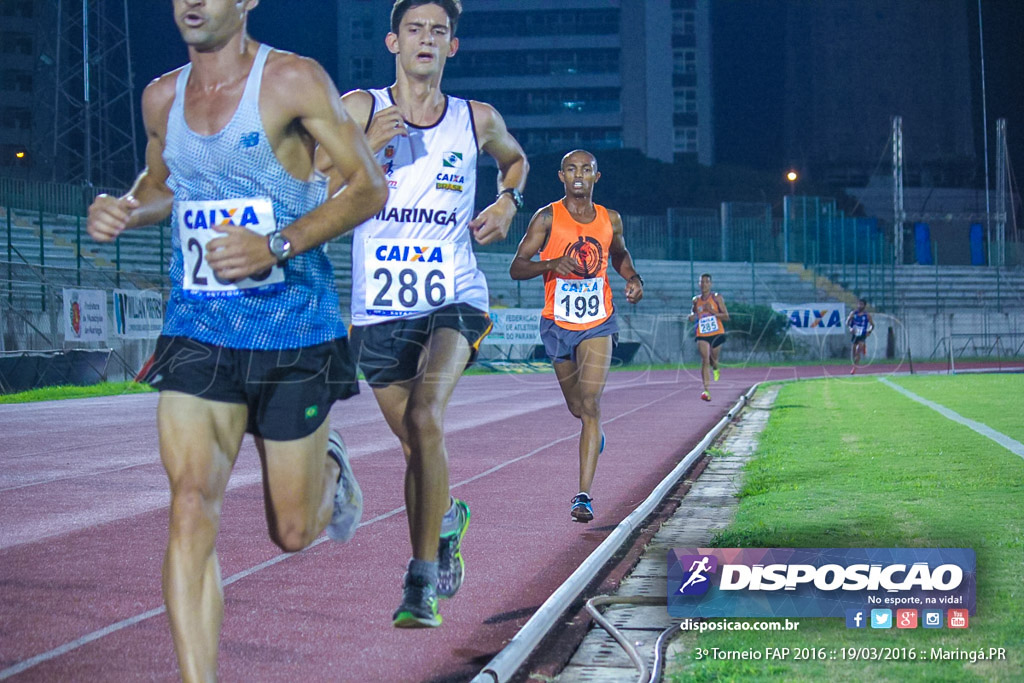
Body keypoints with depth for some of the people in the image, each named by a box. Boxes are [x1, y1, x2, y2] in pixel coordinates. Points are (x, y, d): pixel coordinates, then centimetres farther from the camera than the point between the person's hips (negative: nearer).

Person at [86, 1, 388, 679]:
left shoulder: (292, 80, -10)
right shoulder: (162, 98, 6)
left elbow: (370, 185, -9)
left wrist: (277, 246, -23)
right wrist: (126, 209, 1)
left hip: (295, 332, -3)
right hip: (197, 333, 3)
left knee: (293, 533, 8)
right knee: (191, 503, -16)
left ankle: (329, 465, 44)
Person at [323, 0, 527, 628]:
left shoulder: (478, 121, 6)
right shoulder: (358, 110, 0)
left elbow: (516, 159, 28)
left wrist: (508, 202, 8)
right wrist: (367, 148, -19)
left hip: (455, 299, -1)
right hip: (380, 308, 1)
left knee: (425, 418, -25)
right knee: (415, 445, 10)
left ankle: (422, 581, -17)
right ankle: (447, 519, 44)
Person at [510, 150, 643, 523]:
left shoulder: (610, 220, 3)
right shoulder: (547, 218, -5)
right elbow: (516, 268, -8)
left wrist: (633, 278, 3)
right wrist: (552, 264, -26)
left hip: (598, 324, 0)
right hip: (557, 324, 0)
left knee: (590, 404, -16)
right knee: (577, 406, 16)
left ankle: (584, 495, -19)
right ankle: (594, 431, 56)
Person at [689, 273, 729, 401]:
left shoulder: (717, 298, -1)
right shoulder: (696, 300, 7)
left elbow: (726, 317, -4)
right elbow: (693, 313, 22)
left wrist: (712, 311, -17)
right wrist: (691, 317, -2)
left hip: (716, 333, -1)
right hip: (702, 335, 1)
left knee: (713, 359, 12)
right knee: (705, 360, -15)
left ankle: (715, 368, 53)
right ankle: (706, 390, -22)